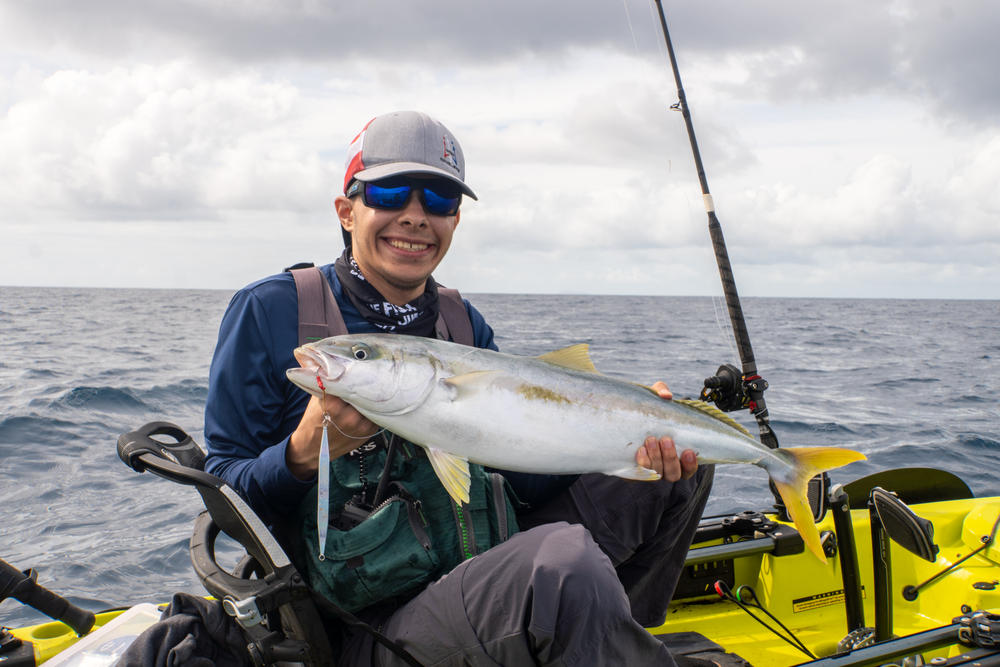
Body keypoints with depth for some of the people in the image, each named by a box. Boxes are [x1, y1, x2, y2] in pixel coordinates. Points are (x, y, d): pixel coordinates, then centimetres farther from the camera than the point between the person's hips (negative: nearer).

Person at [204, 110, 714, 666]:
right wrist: (306, 453, -23)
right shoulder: (270, 311, -3)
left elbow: (522, 477, 10)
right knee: (563, 560, -37)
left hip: (494, 570, 6)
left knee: (680, 463, 5)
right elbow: (223, 490, -3)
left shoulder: (466, 324, 11)